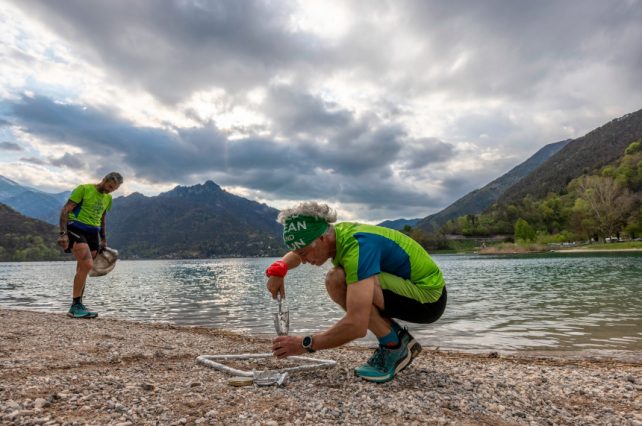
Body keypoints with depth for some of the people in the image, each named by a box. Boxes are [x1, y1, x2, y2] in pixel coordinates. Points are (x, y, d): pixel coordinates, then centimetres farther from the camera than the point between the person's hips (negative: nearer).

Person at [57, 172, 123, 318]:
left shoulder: (108, 198, 15)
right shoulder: (84, 189, -6)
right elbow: (65, 210, -9)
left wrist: (103, 239, 23)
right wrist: (63, 233, -17)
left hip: (93, 233, 7)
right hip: (76, 229, -7)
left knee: (83, 269, 7)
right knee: (87, 265, -20)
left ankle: (78, 306, 14)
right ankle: (75, 306, -9)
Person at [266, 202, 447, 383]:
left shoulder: (357, 247, -30)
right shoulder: (335, 232, -4)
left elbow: (357, 326, -36)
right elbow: (296, 253, 16)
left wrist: (305, 344, -23)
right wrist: (278, 269, -6)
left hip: (430, 296, -9)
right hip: (410, 287, 9)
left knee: (337, 280, -26)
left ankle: (393, 348, -7)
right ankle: (401, 339, 6)